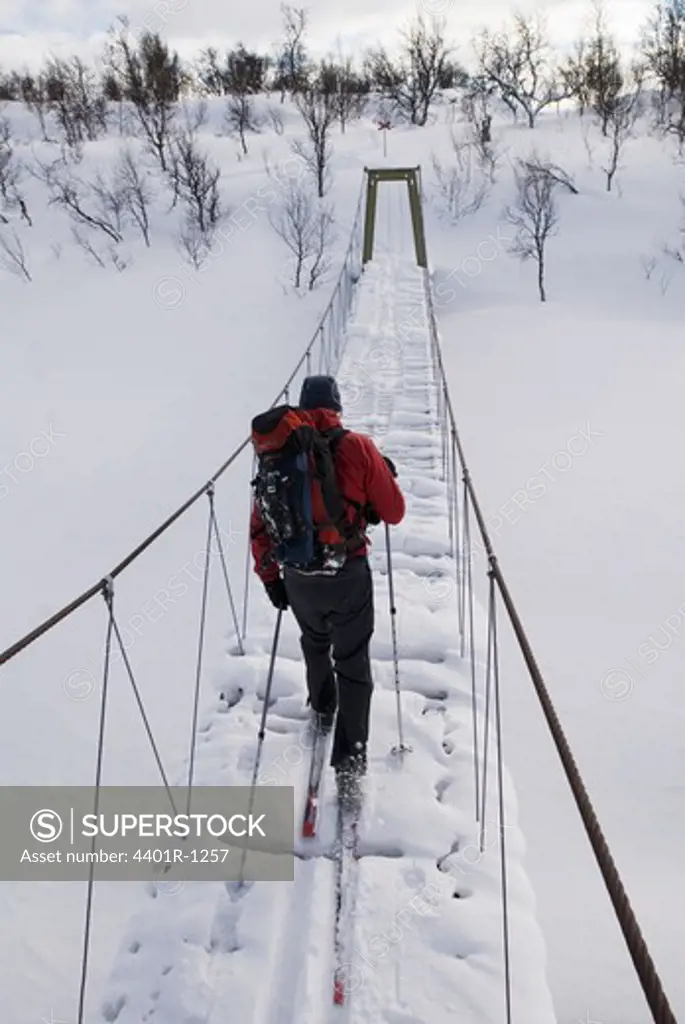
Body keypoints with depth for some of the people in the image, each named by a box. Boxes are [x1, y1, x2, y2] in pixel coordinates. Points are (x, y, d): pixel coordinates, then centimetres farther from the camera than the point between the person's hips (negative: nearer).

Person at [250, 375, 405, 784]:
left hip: (298, 577, 3)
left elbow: (260, 525, 3)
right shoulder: (359, 447, -9)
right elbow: (394, 513, -3)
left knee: (315, 642, 31)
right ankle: (351, 751, 12)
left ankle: (323, 708, 52)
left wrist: (269, 576, 14)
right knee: (353, 660, 13)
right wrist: (387, 477, 17)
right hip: (349, 574, -3)